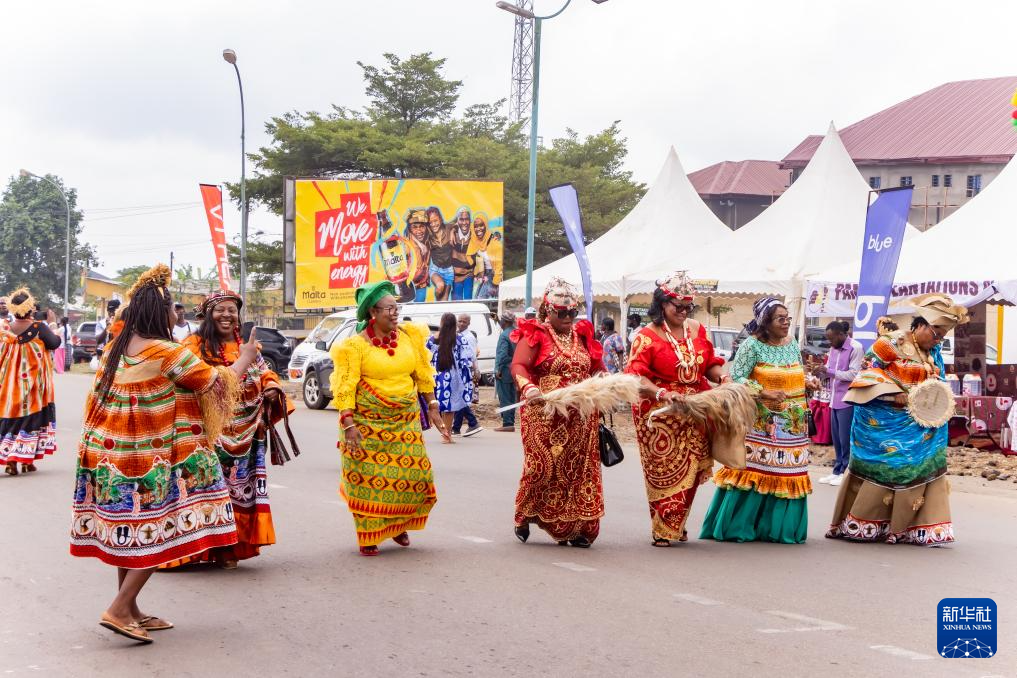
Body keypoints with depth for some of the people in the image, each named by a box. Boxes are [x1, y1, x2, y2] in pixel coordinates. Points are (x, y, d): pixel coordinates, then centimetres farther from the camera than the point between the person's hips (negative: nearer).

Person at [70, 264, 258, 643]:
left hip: (111, 454, 8)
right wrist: (245, 359, 10)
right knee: (158, 531, -1)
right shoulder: (167, 353, -16)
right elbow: (217, 382, -8)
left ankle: (130, 611, 21)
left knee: (128, 532, 15)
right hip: (152, 460, -8)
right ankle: (119, 609, -9)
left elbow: (95, 400, 13)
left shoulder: (116, 349, 6)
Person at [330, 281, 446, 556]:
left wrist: (432, 408, 8)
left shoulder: (409, 336, 4)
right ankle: (368, 537, 12)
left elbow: (423, 375, 11)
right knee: (368, 479, -2)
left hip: (405, 420, 4)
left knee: (414, 476, 2)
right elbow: (345, 387, -11)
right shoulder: (356, 345, -8)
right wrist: (349, 425, -18)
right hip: (368, 422, -4)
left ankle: (398, 525, 25)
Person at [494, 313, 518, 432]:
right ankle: (511, 423, 18)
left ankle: (507, 424, -6)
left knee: (504, 398, -5)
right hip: (513, 369, 8)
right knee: (511, 398, 13)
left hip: (504, 370, -8)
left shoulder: (504, 335, -17)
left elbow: (502, 354, -21)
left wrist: (498, 369, -17)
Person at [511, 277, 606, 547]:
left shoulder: (582, 335, 15)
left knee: (579, 468, 2)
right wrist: (527, 387, -34)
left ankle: (576, 528, 8)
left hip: (579, 418, 5)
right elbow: (518, 366, -15)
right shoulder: (535, 334, -2)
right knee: (543, 466, -7)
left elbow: (597, 368, 20)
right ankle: (524, 518, 15)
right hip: (545, 416, -5)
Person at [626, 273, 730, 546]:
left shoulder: (697, 330, 10)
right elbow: (636, 376, -15)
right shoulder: (647, 336, -7)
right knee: (664, 470, -2)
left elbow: (710, 364, 17)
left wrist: (720, 375, -5)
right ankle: (661, 530, 9)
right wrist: (661, 393, -30)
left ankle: (677, 524, 24)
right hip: (660, 415, -5)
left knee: (690, 470, 6)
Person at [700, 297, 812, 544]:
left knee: (787, 473, 5)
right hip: (761, 421, -6)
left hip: (791, 424, 6)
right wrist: (764, 393, -19)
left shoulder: (793, 344, 12)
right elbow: (736, 377, -12)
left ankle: (778, 528, 14)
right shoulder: (752, 345, -8)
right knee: (753, 470, -7)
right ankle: (736, 526, 2)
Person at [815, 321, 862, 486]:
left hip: (848, 401, -7)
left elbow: (854, 375, -16)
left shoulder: (855, 348, -11)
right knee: (836, 438, 11)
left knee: (845, 439, -2)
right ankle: (837, 471, 19)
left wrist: (829, 372, -20)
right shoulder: (833, 349, 13)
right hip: (835, 400, 8)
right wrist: (820, 373, -6)